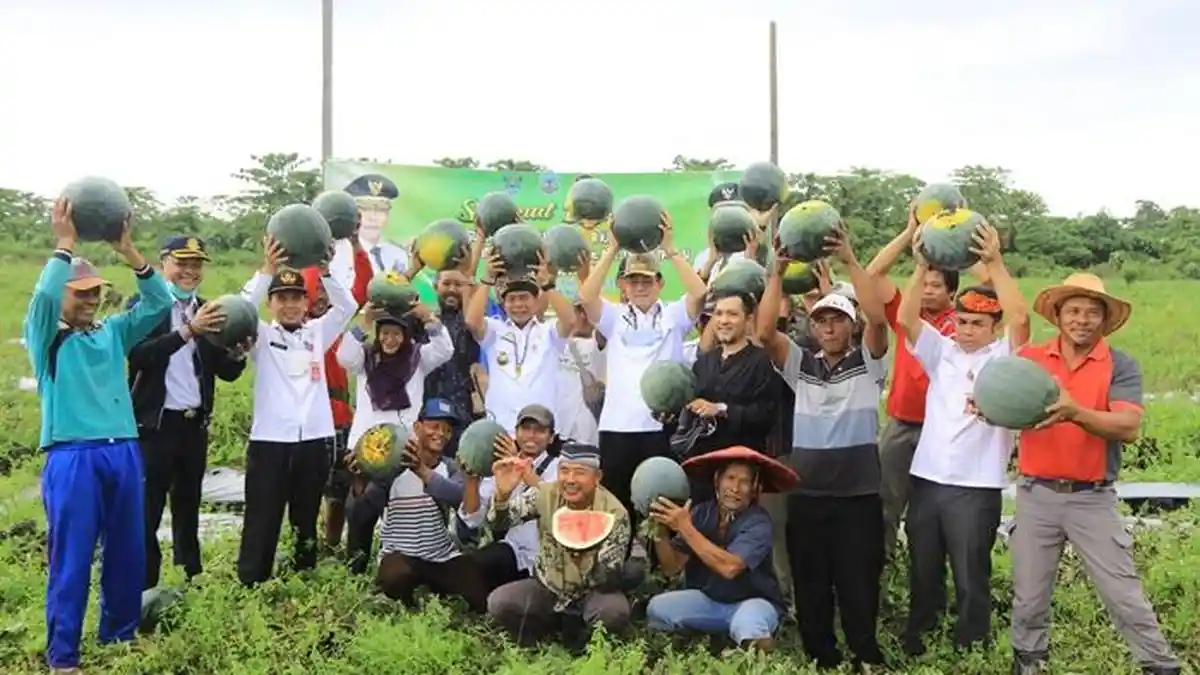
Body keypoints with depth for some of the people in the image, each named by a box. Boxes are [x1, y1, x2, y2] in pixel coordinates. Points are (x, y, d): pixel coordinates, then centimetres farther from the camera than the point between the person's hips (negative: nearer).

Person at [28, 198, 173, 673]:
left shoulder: (112, 332, 14)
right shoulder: (45, 336, 3)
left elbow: (159, 304, 4)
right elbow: (43, 296, -18)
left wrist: (130, 254, -5)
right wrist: (65, 245, -15)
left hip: (124, 453, 5)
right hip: (72, 458, -5)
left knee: (127, 554, 12)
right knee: (71, 560, -1)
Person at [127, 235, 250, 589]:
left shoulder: (207, 311, 9)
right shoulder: (144, 304, -5)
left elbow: (227, 373, 8)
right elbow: (139, 354, -21)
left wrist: (238, 354, -15)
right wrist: (188, 329, -31)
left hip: (195, 424, 5)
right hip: (155, 423, -5)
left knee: (188, 507, 15)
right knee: (147, 510, 0)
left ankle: (192, 580, 24)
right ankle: (144, 586, 9)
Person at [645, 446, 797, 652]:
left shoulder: (758, 523, -22)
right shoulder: (701, 513, -9)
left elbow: (729, 567, -37)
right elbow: (672, 568, -9)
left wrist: (685, 528, -35)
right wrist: (661, 532, -28)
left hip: (753, 601, -4)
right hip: (708, 599, 4)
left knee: (747, 626, -36)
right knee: (657, 608, -19)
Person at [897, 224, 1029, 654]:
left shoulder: (1004, 357, 0)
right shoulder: (941, 351, 10)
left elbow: (1019, 318, -18)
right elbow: (906, 319, -3)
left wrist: (994, 263, -23)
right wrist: (922, 266, -14)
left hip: (976, 487, -3)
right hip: (926, 479, 4)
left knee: (971, 579, 5)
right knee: (922, 573, 15)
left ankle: (971, 651, 19)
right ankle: (915, 646, 29)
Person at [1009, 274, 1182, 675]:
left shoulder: (1121, 366, -4)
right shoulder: (1030, 358, 1)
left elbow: (1128, 427, -18)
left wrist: (1076, 413, -35)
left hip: (1093, 499, -2)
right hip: (1036, 495, 2)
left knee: (1124, 595, 4)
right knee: (1029, 595, 13)